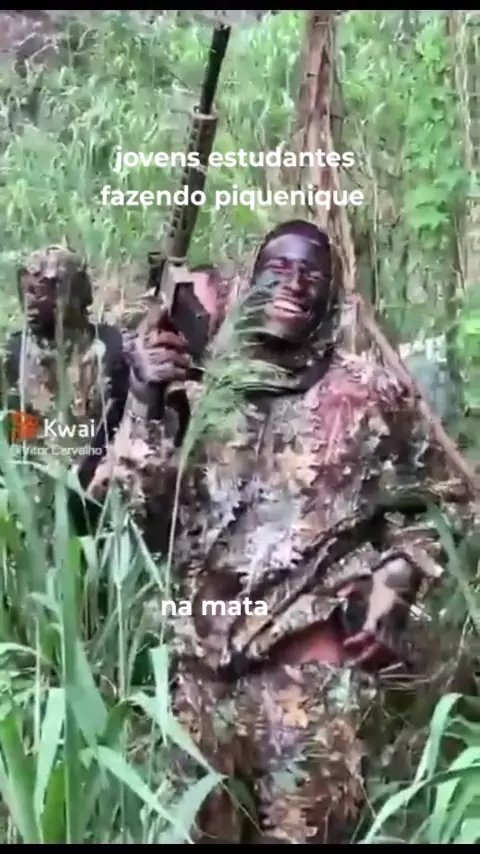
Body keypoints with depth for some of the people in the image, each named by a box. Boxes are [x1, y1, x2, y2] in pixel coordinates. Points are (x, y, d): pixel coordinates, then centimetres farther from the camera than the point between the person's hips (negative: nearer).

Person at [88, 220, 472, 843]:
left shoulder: (368, 391, 2)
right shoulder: (206, 388, 7)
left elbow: (425, 503, 10)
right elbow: (151, 508, 2)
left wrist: (393, 581, -5)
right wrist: (146, 398, -7)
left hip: (318, 656, -3)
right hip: (209, 652, 3)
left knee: (304, 825, -1)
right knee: (206, 822, 14)